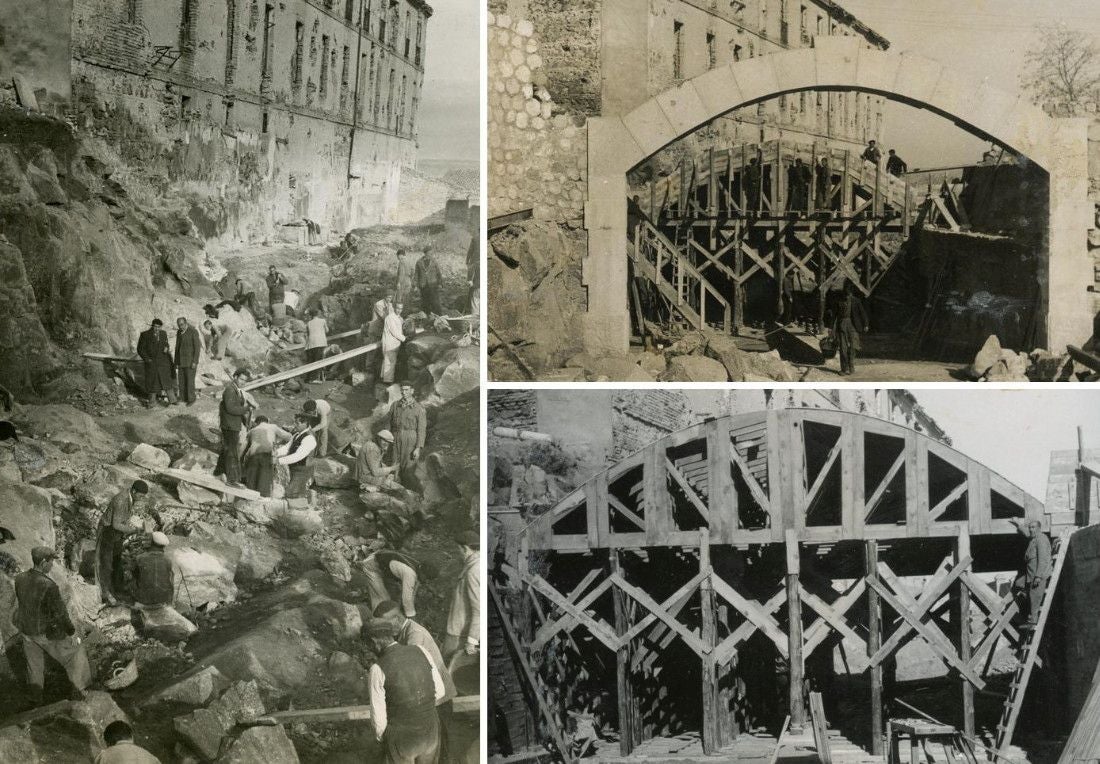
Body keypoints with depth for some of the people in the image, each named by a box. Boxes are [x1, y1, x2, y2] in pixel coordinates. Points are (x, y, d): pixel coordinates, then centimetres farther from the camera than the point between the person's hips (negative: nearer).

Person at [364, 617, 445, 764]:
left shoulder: (378, 670, -21)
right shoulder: (420, 651, -9)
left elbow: (378, 715, -13)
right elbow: (438, 691, 0)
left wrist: (381, 736, 10)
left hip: (401, 738, -3)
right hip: (429, 731, 3)